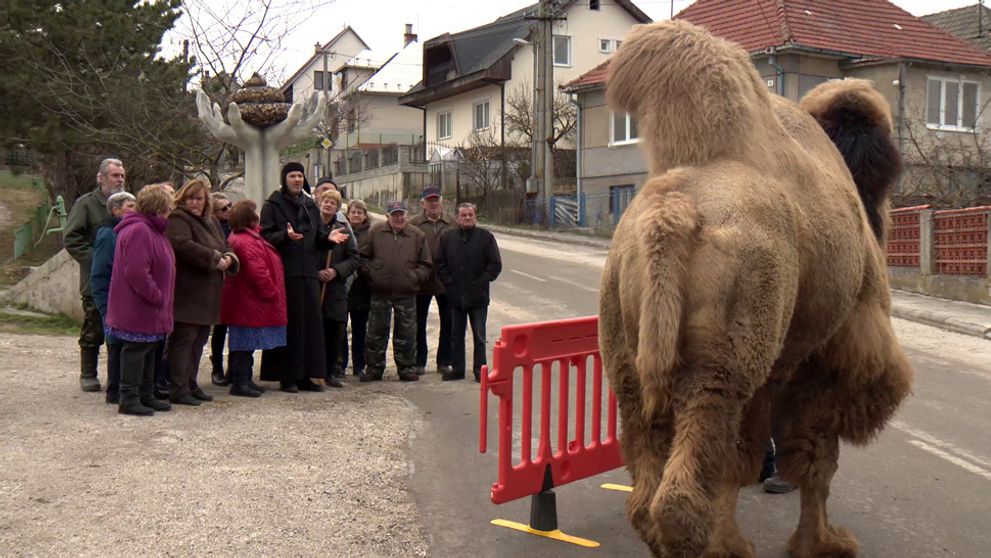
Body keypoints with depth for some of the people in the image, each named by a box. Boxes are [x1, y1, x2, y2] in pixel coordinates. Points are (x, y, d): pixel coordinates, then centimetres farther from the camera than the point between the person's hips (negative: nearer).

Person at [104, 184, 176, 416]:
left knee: (149, 350, 16)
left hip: (150, 309, 11)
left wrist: (160, 298, 15)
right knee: (135, 350, -3)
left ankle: (146, 396, 26)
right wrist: (157, 297, -20)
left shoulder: (152, 229, 15)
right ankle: (129, 399, 4)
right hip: (137, 308, -11)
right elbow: (136, 273, -26)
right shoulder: (138, 231, -20)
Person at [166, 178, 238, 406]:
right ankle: (178, 389, -2)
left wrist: (228, 258, -5)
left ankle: (191, 384, 23)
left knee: (200, 339, 14)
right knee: (184, 338, -6)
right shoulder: (177, 220, -8)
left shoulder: (212, 222, 19)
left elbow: (225, 247, 19)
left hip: (208, 293, 8)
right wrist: (214, 258, -21)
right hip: (186, 292, -8)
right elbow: (183, 245, -25)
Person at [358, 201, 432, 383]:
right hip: (380, 293, 0)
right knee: (376, 333, 6)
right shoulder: (375, 232, 4)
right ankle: (373, 369, 15)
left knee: (406, 334, 5)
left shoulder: (418, 235, 4)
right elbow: (363, 257, 10)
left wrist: (415, 276, -4)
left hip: (406, 294, 0)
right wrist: (370, 272, -2)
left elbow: (426, 265, 9)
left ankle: (407, 369, 16)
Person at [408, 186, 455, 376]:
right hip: (421, 282, -1)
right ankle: (419, 362, 21)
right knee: (419, 323, 9)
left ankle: (444, 362, 21)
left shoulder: (452, 223, 0)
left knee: (448, 323, 8)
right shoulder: (413, 224, -3)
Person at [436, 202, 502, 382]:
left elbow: (495, 264, -2)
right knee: (456, 335, 10)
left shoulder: (486, 237, -1)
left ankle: (480, 370, 11)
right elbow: (440, 264, 8)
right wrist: (449, 282, -4)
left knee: (479, 336, 4)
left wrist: (481, 282, -9)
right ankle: (457, 369, 19)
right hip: (455, 296, 3)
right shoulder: (447, 238, 6)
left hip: (478, 297, -3)